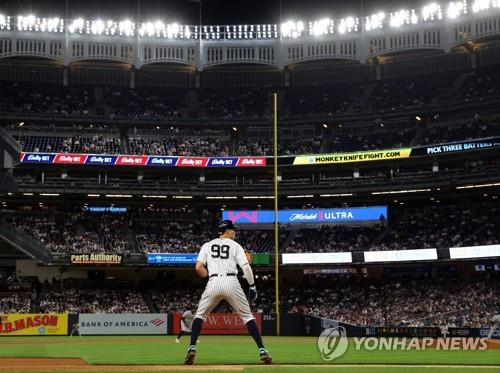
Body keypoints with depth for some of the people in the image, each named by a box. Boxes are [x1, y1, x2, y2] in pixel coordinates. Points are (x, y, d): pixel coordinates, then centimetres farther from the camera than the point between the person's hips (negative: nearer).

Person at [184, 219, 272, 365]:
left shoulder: (207, 245, 15)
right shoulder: (235, 245, 11)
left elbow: (198, 267, 4)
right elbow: (246, 267, -2)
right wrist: (252, 286, 6)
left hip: (213, 283, 1)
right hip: (232, 283, -1)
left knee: (200, 315, 18)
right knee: (248, 316, 10)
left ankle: (192, 349, 0)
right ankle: (262, 351, 0)